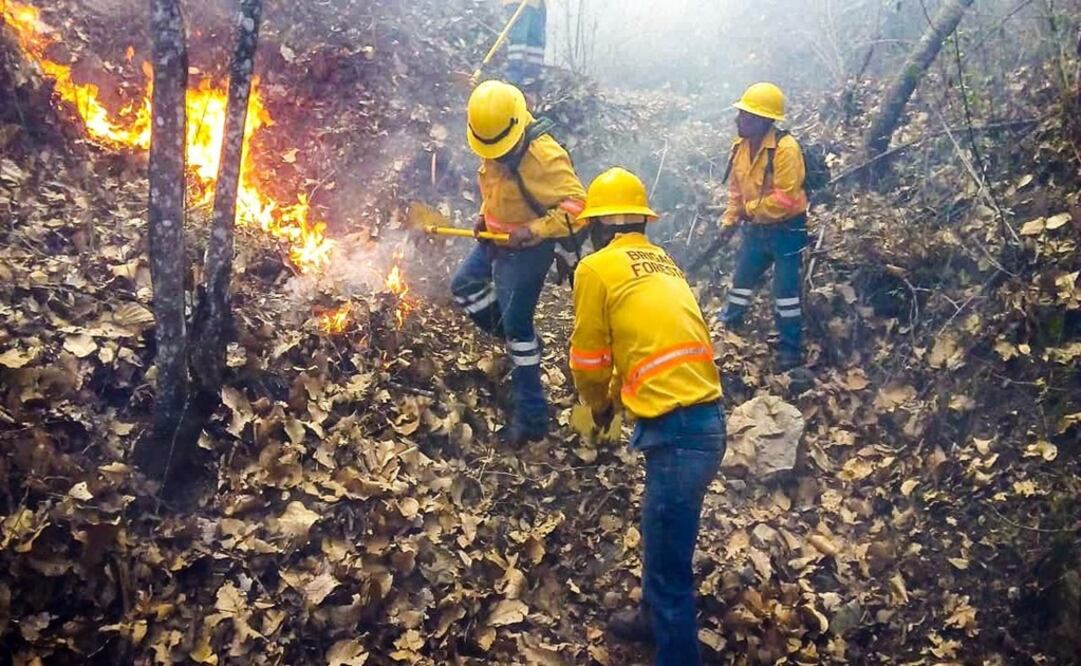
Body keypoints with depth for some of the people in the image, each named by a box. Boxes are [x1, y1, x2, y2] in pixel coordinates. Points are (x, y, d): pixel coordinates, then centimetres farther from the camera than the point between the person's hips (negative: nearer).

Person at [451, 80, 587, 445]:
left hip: (527, 251, -9)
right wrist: (485, 214, 4)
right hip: (495, 241, 9)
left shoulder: (544, 155, -27)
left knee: (516, 326, -6)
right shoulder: (493, 147, -1)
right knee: (463, 286, 22)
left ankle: (531, 416, 5)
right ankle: (518, 340, 32)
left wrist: (534, 230, -33)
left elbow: (578, 205, -28)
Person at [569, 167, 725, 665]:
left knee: (668, 562, 2)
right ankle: (653, 619, 48)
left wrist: (598, 404, 21)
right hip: (706, 419, 9)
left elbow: (589, 357, 3)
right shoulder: (662, 262, 18)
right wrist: (619, 395, 27)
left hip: (676, 430, -9)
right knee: (664, 539, 28)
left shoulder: (596, 268, -4)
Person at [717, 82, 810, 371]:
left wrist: (750, 208, -18)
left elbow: (786, 199, -28)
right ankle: (727, 327, 37)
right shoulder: (741, 146, 0)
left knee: (785, 289, -1)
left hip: (786, 230, -7)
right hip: (756, 228, 7)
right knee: (741, 279, 18)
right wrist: (730, 218, 5)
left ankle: (791, 349, 10)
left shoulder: (785, 147, -24)